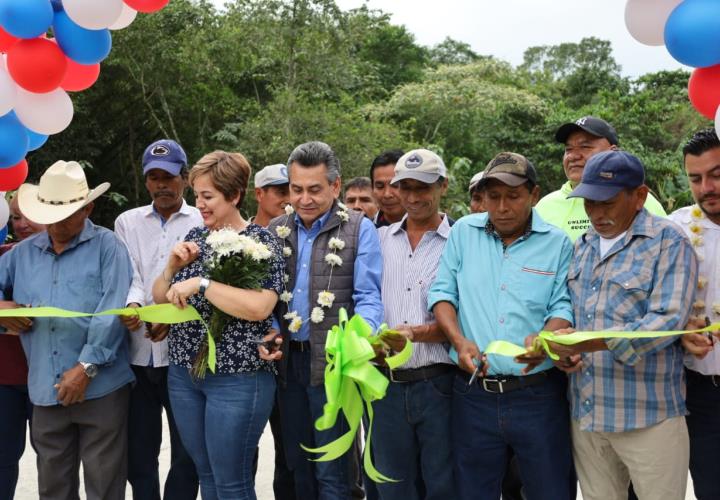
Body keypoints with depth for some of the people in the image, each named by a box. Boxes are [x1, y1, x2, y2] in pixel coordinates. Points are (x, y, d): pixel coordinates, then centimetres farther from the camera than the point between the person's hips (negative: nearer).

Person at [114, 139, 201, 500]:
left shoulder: (203, 222, 4)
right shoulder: (127, 222, 12)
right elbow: (128, 275, 0)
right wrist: (132, 304, -22)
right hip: (137, 352, 3)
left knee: (187, 451, 4)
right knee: (138, 451, 10)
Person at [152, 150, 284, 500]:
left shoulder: (260, 242, -10)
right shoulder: (195, 237, 9)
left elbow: (259, 307, -25)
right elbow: (160, 298, 13)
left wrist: (201, 283, -24)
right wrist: (173, 266, -5)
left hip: (237, 378, -6)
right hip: (183, 372, 6)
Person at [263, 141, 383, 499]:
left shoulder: (359, 229, -5)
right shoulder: (275, 231, 10)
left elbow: (368, 297, -9)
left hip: (333, 362, -5)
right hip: (288, 359, 5)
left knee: (331, 471, 1)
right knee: (297, 463, 17)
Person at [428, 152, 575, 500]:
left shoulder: (557, 243, 1)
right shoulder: (463, 232, 7)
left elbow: (563, 308, -3)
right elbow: (443, 292, 6)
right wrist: (459, 340, -11)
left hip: (539, 394, -2)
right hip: (473, 392, 2)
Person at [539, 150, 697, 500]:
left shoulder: (669, 242, -7)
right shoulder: (583, 246, 13)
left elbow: (668, 320, -18)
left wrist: (587, 343, -27)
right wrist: (563, 349, -4)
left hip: (648, 415, -5)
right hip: (585, 414, 6)